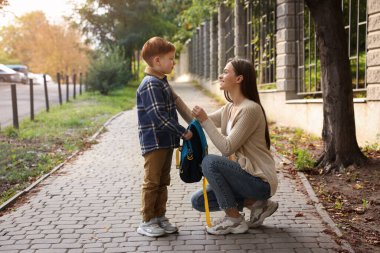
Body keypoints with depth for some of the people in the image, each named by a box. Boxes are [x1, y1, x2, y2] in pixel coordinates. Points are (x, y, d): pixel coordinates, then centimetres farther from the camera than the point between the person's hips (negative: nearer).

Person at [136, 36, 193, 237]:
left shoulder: (162, 82, 14)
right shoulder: (150, 85, -17)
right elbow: (159, 116, -23)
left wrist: (177, 134, 17)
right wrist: (183, 132, -18)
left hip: (166, 141, 9)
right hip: (154, 142, -9)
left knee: (163, 181, 14)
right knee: (152, 182, -1)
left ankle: (160, 217, 23)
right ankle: (147, 221, 8)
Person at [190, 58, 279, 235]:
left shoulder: (250, 109, -20)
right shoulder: (228, 108, 8)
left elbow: (227, 147, -23)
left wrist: (205, 120, -21)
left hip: (260, 181, -9)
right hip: (245, 174, 9)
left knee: (210, 162, -26)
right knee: (198, 201, 5)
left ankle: (234, 220, -11)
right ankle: (256, 203, 8)